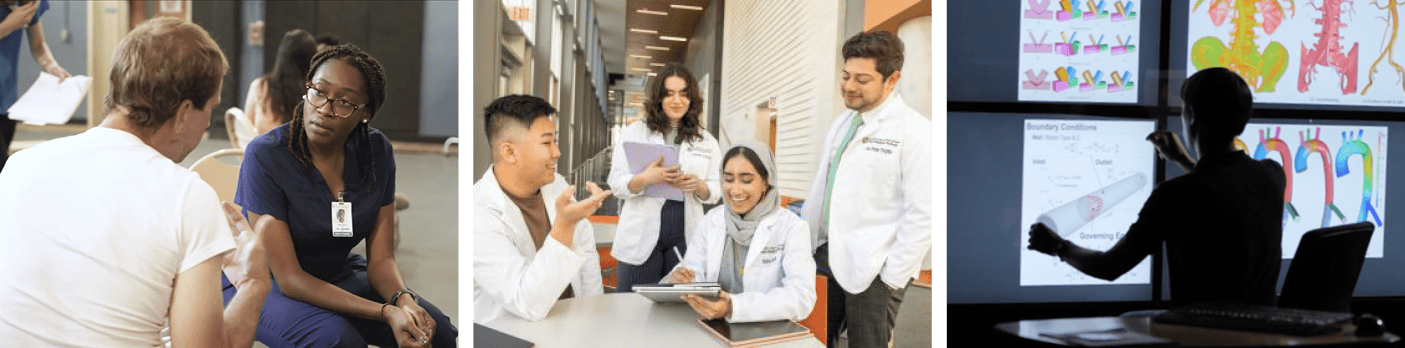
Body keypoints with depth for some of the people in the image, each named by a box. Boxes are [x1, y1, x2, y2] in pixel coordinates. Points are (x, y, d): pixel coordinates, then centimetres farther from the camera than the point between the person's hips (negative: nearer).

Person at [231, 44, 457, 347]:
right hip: (263, 281, -4)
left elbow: (381, 259, -5)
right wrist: (386, 313, -33)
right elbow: (289, 277, -23)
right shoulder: (264, 156, -22)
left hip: (338, 272, 4)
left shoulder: (377, 151, -8)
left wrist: (404, 299, -28)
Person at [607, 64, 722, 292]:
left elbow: (715, 192, 10)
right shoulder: (633, 133, 7)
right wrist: (645, 179, -21)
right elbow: (616, 184, 0)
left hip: (685, 238, 2)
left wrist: (698, 186, -13)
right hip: (641, 237, -1)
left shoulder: (707, 142, 12)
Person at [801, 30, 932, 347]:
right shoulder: (841, 124, 12)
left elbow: (922, 216, -15)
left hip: (871, 271, -7)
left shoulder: (915, 131, -12)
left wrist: (893, 279, -14)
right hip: (825, 257, 7)